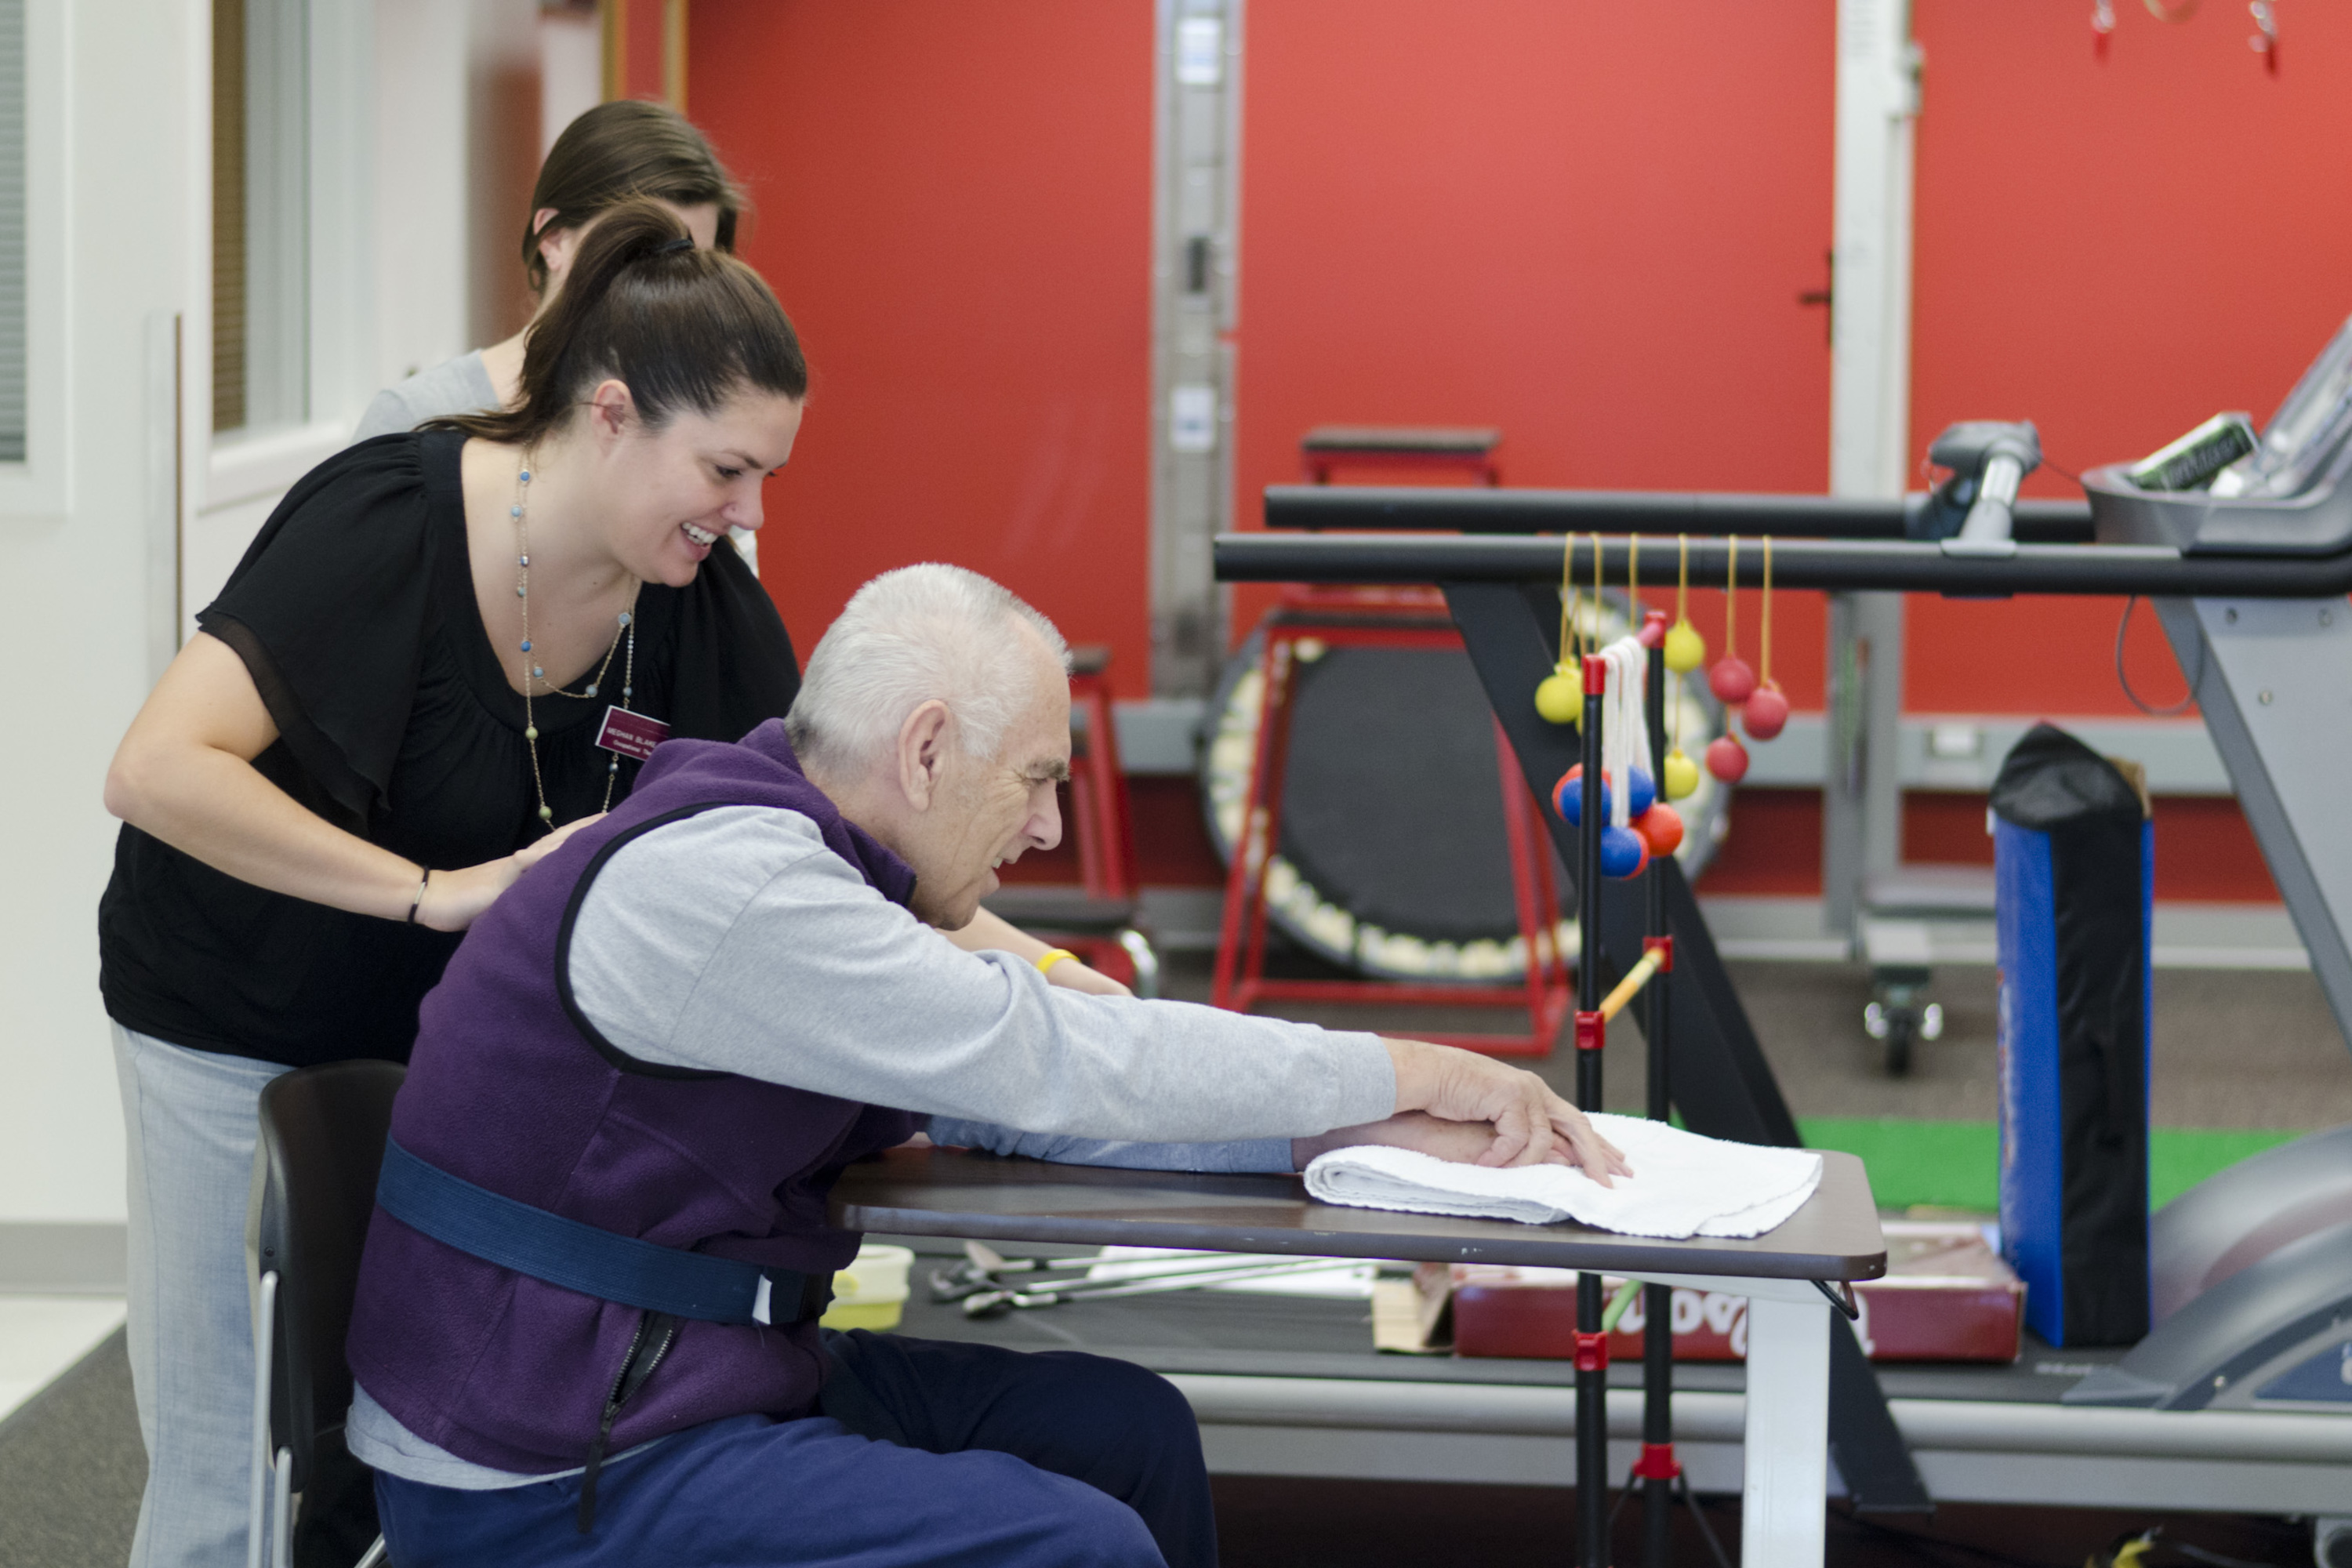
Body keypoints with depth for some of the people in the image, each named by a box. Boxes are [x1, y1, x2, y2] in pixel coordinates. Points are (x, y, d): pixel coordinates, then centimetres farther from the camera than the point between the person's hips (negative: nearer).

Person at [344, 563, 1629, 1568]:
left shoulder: (787, 858, 9)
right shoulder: (717, 884, -22)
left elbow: (1024, 1103, 8)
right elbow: (1053, 1061, -21)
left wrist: (1363, 1129, -2)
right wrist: (1409, 1072, -12)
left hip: (686, 1382, 10)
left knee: (1125, 1431, 12)